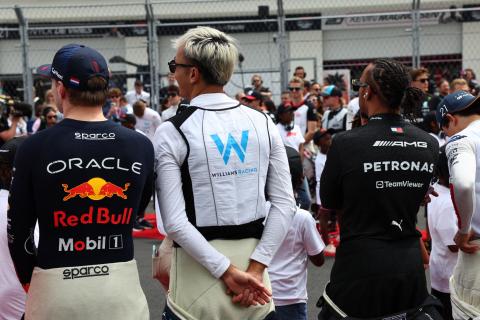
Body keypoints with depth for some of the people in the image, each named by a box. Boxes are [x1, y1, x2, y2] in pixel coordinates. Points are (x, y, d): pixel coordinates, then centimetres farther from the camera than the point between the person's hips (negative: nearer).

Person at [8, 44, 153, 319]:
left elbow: (18, 232, -2)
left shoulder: (35, 148, -9)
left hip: (55, 288, -1)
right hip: (122, 283, 2)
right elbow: (133, 216, 6)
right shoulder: (142, 146, -4)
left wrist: (30, 279, 13)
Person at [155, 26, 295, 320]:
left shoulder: (173, 132, -9)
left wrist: (227, 272, -13)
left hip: (199, 269, -3)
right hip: (252, 255, 4)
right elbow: (285, 204, -2)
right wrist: (255, 267, -5)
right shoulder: (262, 122, 2)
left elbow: (175, 222, -16)